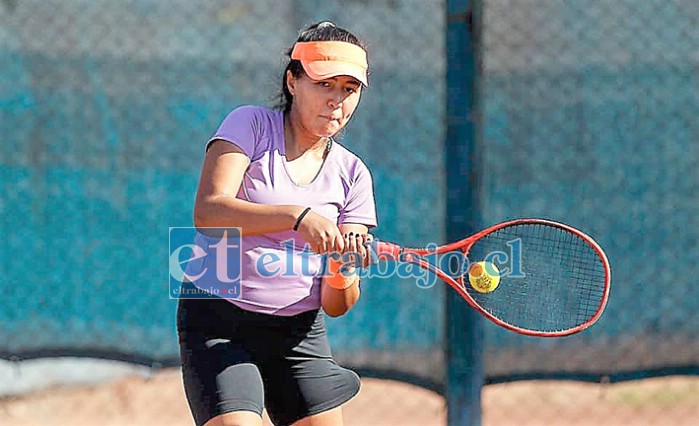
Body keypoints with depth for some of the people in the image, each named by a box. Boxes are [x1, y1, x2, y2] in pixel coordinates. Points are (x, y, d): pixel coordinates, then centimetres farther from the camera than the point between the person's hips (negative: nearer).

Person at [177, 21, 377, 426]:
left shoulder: (352, 174, 5)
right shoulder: (250, 125, -4)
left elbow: (335, 306, 2)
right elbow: (208, 213, -22)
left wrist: (343, 273, -21)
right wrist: (297, 217, -33)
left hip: (300, 332, 4)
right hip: (219, 322, -4)